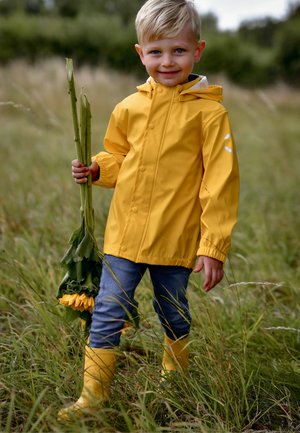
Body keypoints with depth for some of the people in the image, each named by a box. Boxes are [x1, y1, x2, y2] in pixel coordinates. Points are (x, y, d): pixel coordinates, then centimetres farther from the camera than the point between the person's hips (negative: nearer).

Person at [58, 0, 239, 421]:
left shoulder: (208, 112, -10)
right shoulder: (130, 108, 3)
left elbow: (220, 182, -11)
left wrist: (214, 246, -13)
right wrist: (96, 169, -3)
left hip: (175, 238, -3)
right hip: (124, 232, 3)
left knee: (174, 315, 17)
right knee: (107, 313, 4)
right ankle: (94, 394, 15)